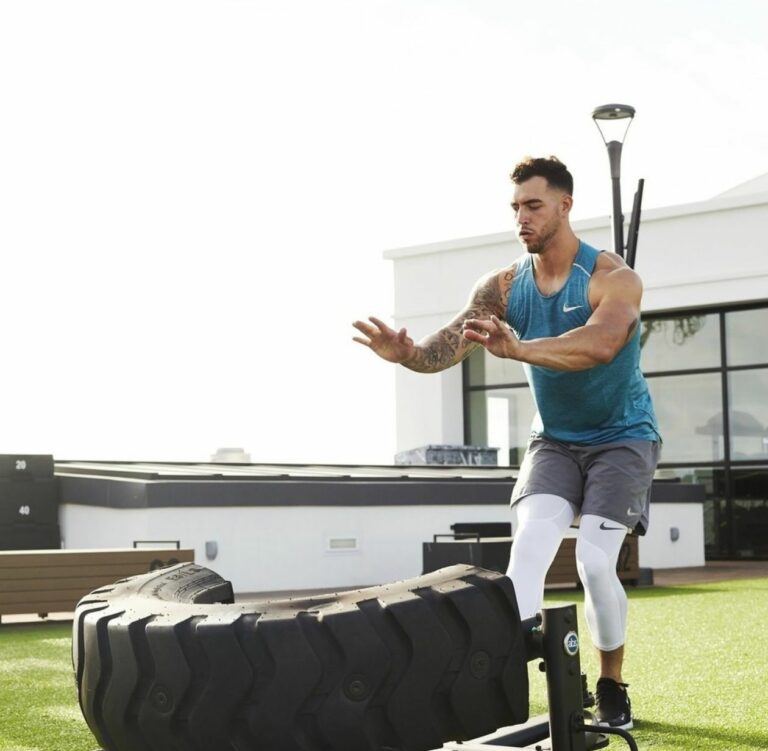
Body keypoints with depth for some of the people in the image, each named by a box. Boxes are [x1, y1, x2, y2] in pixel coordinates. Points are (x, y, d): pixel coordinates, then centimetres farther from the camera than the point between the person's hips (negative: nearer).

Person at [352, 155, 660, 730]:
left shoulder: (613, 278, -20)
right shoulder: (504, 287, -6)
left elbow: (601, 343, -41)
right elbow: (451, 342, -22)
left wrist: (516, 349, -55)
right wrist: (410, 354, -46)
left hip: (621, 438, -4)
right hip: (554, 439, 4)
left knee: (595, 562, -14)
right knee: (528, 550, -16)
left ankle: (612, 689, 8)